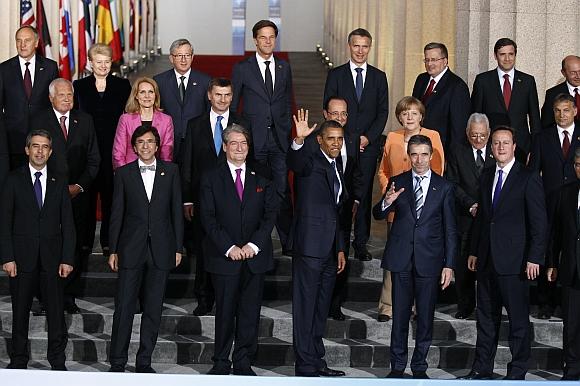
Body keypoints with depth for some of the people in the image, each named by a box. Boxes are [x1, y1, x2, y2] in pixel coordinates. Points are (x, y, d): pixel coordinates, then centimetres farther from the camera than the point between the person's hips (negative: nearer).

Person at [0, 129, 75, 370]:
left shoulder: (59, 183, 9)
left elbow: (67, 224, 7)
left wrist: (67, 259, -1)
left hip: (52, 256, 1)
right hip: (22, 255, -1)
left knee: (56, 310, 2)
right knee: (20, 310, 6)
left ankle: (57, 360, 11)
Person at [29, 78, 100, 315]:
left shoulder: (85, 121, 11)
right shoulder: (39, 121, 4)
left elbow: (94, 159, 10)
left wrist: (79, 186, -3)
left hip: (78, 195, 2)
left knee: (77, 246, 0)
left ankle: (70, 295, 7)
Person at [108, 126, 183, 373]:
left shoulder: (170, 171, 7)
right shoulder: (124, 173, 4)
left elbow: (176, 210, 7)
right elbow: (117, 214, 5)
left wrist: (178, 248, 3)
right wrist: (113, 250, 1)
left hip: (161, 249, 1)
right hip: (131, 250, -1)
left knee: (153, 309, 6)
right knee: (124, 308, -2)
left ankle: (144, 362, 16)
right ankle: (117, 363, 6)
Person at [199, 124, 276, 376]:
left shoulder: (261, 179, 11)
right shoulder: (211, 179, 5)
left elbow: (270, 215, 5)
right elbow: (208, 218, -2)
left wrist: (254, 245, -8)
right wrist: (229, 247, -12)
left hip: (255, 256, 2)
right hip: (224, 256, -2)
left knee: (250, 311, 3)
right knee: (225, 310, 1)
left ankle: (243, 362, 12)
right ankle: (221, 362, 10)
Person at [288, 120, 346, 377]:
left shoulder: (337, 170, 19)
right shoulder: (311, 162, -4)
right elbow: (296, 162, -30)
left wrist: (340, 248, 19)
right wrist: (298, 141, -50)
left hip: (330, 251, 8)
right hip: (310, 246, -8)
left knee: (321, 310, 13)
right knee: (306, 308, -4)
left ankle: (317, 361, 21)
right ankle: (305, 366, -1)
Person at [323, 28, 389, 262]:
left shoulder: (379, 77, 10)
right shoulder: (336, 75, 5)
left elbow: (383, 112, 7)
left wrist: (368, 137, -6)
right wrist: (345, 139, -6)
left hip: (368, 145, 1)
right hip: (341, 144, -1)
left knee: (364, 194, 2)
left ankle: (361, 243, 7)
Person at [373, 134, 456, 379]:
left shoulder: (444, 187, 3)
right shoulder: (397, 183, 6)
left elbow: (450, 230, 4)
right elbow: (378, 215, 3)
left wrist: (449, 264, -2)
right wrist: (387, 202, -20)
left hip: (429, 258, -1)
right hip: (401, 258, 1)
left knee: (426, 316, 5)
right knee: (400, 315, 5)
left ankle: (419, 366, 16)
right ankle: (398, 366, 13)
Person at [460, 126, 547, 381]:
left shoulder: (528, 178, -5)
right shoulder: (486, 177, 13)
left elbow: (539, 223, -8)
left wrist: (534, 258, -13)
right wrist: (474, 251, 13)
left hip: (514, 262, -6)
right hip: (487, 260, 6)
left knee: (518, 319, 1)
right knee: (486, 317, 12)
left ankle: (517, 371, 11)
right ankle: (482, 369, 19)